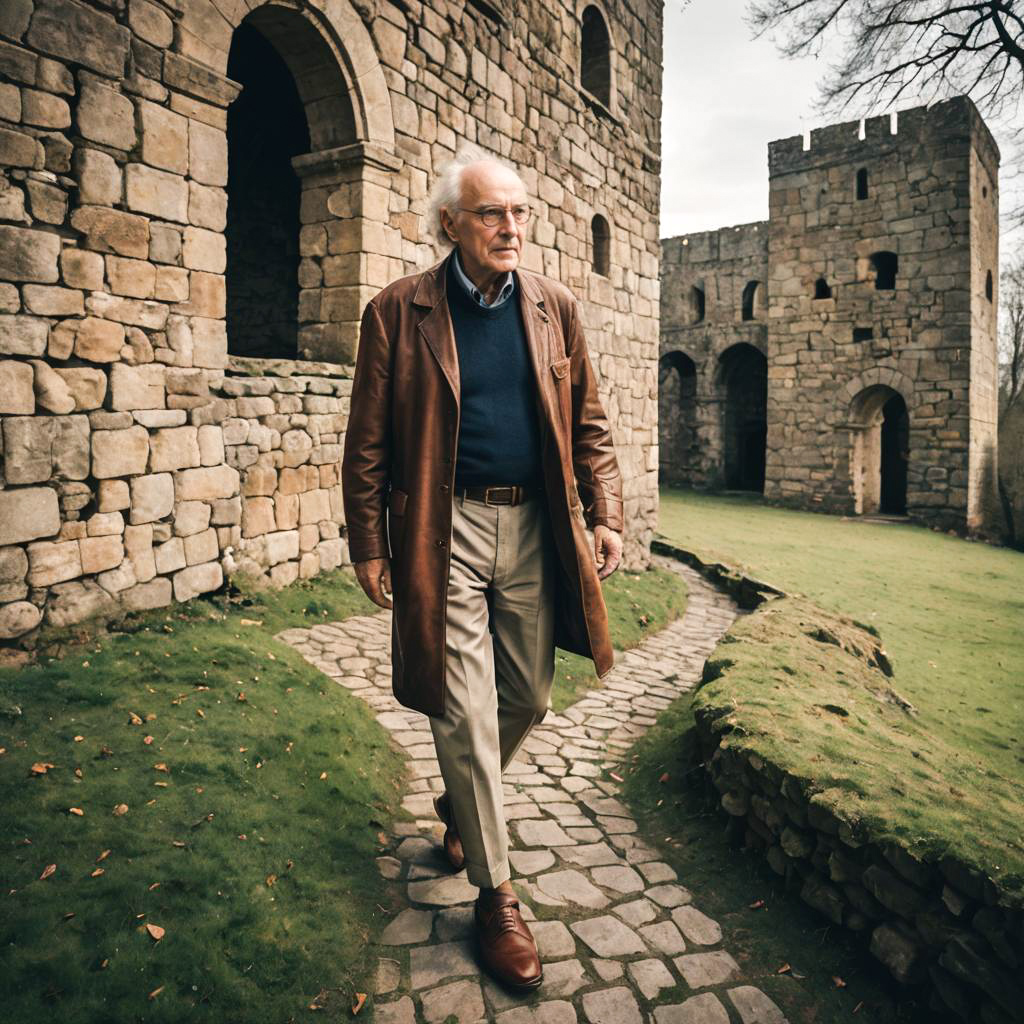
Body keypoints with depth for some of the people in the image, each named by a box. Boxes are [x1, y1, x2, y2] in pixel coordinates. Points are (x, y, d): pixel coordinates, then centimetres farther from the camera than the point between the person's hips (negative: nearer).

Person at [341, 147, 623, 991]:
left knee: (527, 698, 13)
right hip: (445, 531, -3)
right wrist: (368, 544, -3)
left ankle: (460, 804, 44)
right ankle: (496, 894, 17)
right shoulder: (398, 312, -2)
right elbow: (368, 442, 0)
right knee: (466, 712, -1)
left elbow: (588, 424, 10)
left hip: (535, 527, 4)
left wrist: (605, 515, 0)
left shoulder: (555, 308, 8)